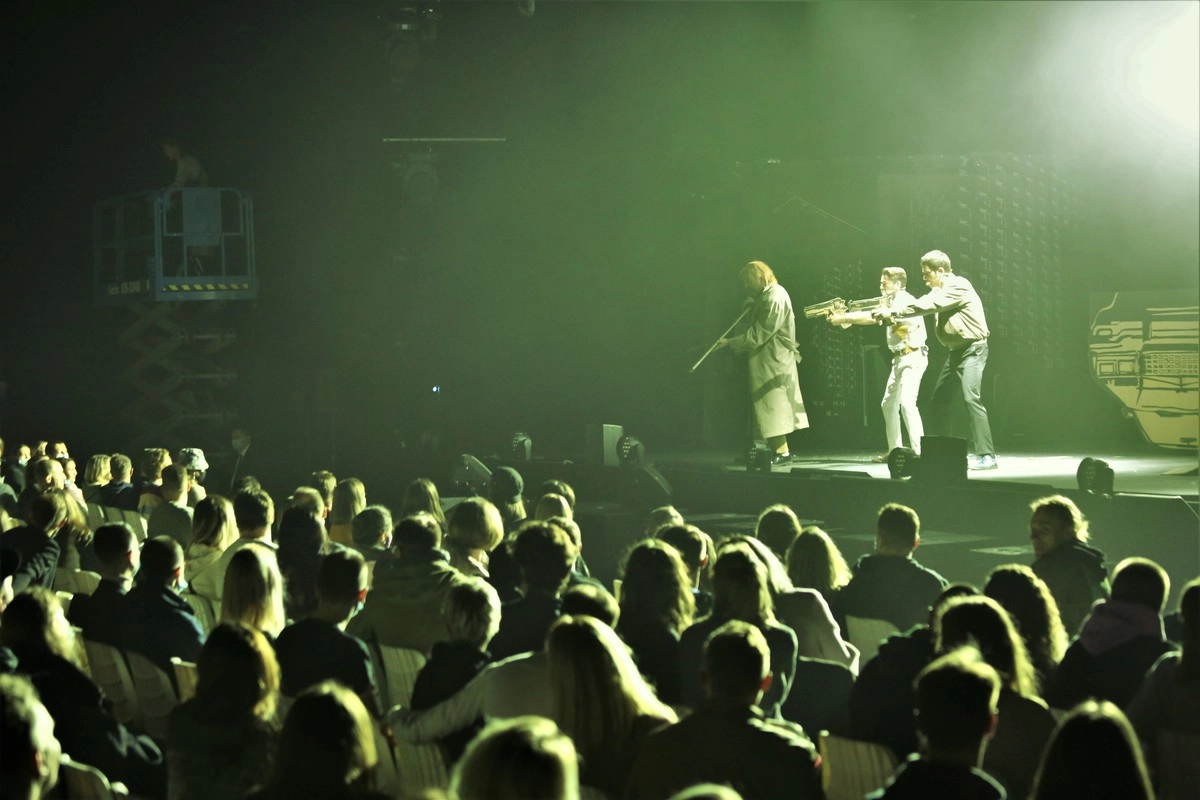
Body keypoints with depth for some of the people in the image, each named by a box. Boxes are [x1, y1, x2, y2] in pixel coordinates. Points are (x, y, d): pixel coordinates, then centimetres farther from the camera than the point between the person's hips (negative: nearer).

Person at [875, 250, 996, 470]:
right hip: (955, 350, 10)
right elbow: (922, 305, 5)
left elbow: (927, 305, -24)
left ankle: (986, 455, -25)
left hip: (972, 348, -10)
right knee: (938, 400, 12)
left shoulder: (958, 286, -16)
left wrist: (892, 312, -22)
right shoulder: (940, 291, 15)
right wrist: (891, 315, -10)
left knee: (971, 396, -22)